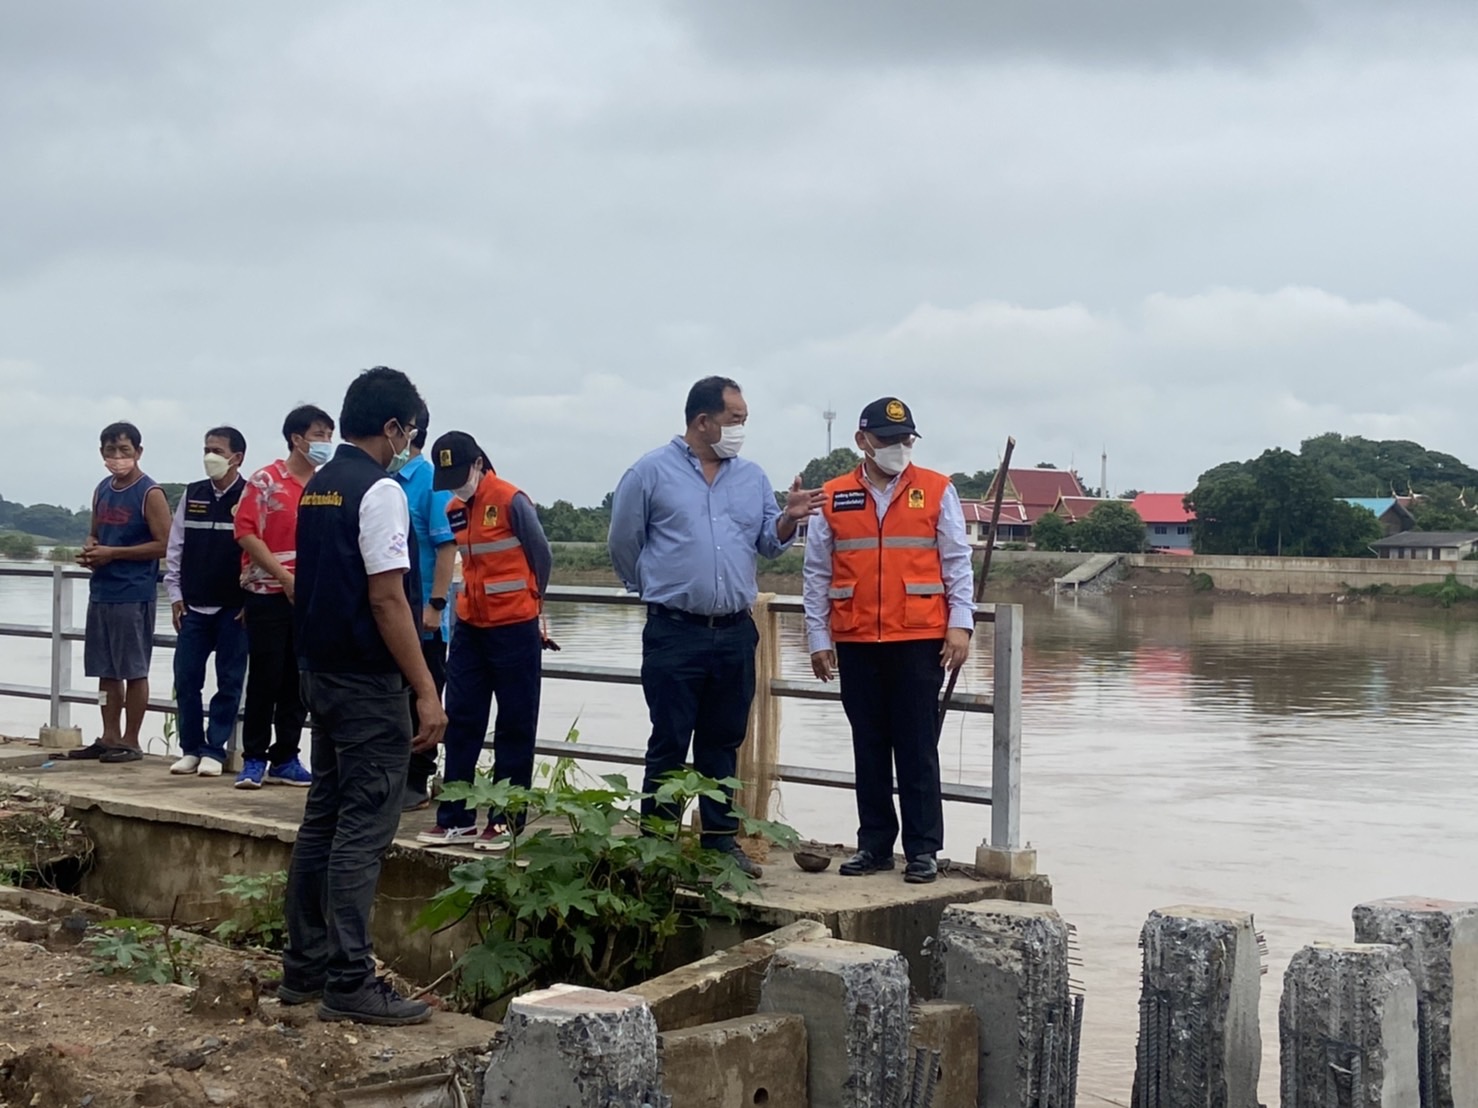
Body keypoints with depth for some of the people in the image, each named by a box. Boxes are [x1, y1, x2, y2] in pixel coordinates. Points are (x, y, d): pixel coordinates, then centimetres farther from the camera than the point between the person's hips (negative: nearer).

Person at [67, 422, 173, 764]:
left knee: (134, 671, -1)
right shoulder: (102, 490, 13)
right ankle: (109, 737, 18)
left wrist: (113, 553, -16)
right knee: (106, 670, 11)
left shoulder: (150, 494, -9)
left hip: (134, 594, -7)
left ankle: (130, 741, 5)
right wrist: (90, 550, -1)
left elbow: (164, 544, -14)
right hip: (101, 591, 7)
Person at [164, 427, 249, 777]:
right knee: (186, 678, 3)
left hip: (234, 608, -4)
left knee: (229, 681, 2)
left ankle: (214, 751, 10)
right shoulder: (192, 495, 8)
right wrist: (175, 594, 6)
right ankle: (191, 749, 13)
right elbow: (175, 547, 11)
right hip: (193, 605, 4)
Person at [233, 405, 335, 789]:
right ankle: (254, 759, 8)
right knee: (265, 679, -1)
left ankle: (285, 759, 15)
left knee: (298, 681, 7)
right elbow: (246, 532, -10)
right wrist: (284, 576, -14)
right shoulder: (266, 480, -5)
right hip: (269, 595, -4)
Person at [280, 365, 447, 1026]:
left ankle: (304, 967, 21)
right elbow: (387, 600, -19)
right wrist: (426, 691, -18)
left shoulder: (315, 489, 11)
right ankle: (349, 984, -3)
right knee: (363, 829, -5)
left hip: (320, 670, 9)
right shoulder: (380, 492, -15)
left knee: (323, 818, 15)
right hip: (368, 681, -9)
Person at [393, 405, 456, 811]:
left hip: (420, 617, -6)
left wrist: (436, 605, -17)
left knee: (419, 703, 5)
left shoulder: (431, 481, -11)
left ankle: (415, 782, 13)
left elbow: (446, 546, -13)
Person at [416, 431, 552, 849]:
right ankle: (456, 819, 12)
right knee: (460, 724, 7)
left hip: (514, 630, -6)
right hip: (470, 629, 6)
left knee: (514, 729, 2)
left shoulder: (511, 501, -13)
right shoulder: (453, 510, 6)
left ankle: (506, 822, 7)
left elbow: (542, 557, -4)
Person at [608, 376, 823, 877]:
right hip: (674, 633, -4)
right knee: (669, 743, -1)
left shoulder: (752, 477, 10)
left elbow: (768, 541, 11)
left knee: (723, 743, 12)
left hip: (735, 633, 4)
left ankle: (721, 839, 20)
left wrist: (789, 518, -9)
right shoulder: (651, 473, -3)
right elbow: (624, 543, 4)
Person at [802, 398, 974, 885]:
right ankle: (874, 844, 17)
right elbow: (818, 574, 8)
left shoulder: (937, 491, 3)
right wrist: (818, 638, 4)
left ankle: (923, 849, 7)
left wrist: (960, 623, -6)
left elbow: (956, 563, 3)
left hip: (919, 642, -2)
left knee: (917, 748, 1)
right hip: (855, 644, 2)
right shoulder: (833, 498, 6)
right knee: (869, 748, 9)